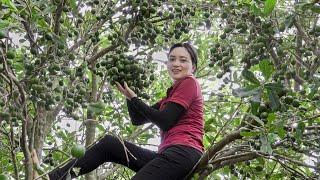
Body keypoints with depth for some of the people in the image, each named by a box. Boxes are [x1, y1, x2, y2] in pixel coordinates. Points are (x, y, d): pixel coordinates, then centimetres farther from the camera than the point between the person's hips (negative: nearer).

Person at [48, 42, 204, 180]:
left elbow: (165, 121, -9)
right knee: (109, 143, 3)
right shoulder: (172, 93, 30)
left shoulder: (189, 82, 3)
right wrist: (129, 94, 10)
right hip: (169, 154, 9)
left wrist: (133, 98, -1)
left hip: (183, 152, -9)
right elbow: (137, 119, 24)